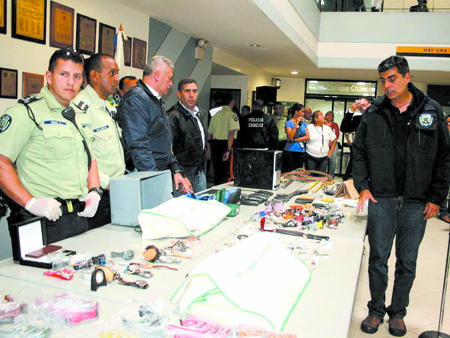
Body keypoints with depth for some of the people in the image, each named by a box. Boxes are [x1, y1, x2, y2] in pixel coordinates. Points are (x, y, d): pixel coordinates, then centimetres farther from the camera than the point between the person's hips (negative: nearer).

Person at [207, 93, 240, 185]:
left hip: (215, 144, 6)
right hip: (226, 144, -6)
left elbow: (209, 133, 15)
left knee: (217, 170, 14)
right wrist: (228, 150, -19)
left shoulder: (216, 115, 12)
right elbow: (231, 133, -16)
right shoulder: (232, 115, -6)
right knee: (226, 172, -2)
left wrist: (209, 149, 22)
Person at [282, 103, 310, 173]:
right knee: (287, 173, -5)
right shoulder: (289, 123, -3)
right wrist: (296, 124, -14)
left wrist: (295, 140, -8)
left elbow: (307, 137, 3)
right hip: (290, 151, -5)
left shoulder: (304, 123, 12)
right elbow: (290, 137, -15)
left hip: (301, 152, 5)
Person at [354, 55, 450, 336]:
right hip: (381, 198, 0)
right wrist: (362, 186, -2)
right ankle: (376, 310, 26)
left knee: (407, 262, 11)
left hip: (417, 202, 0)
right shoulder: (374, 113, 2)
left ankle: (398, 312, 29)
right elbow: (359, 151, 9)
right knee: (378, 258, 8)